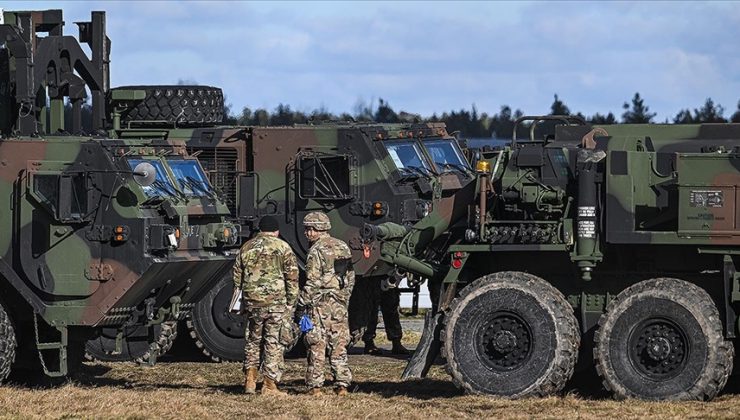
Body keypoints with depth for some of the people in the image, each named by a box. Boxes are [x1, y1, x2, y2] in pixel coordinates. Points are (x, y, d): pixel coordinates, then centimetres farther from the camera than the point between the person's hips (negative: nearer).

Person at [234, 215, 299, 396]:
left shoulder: (247, 247, 10)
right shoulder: (283, 247, 0)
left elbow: (237, 278, 14)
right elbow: (292, 278, -4)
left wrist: (239, 302, 21)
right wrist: (291, 304, 0)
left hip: (252, 302, 3)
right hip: (276, 302, -3)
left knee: (253, 340, 18)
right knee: (273, 342, 2)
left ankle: (250, 378, 10)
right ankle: (270, 384, 3)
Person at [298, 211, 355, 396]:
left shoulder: (317, 251, -11)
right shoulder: (342, 247, 12)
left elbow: (313, 282, -16)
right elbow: (350, 277, 16)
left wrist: (302, 301, -8)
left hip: (320, 304, -6)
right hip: (340, 303, 6)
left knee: (316, 346, -2)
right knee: (339, 345, 9)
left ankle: (315, 386, -2)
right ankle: (342, 384, 7)